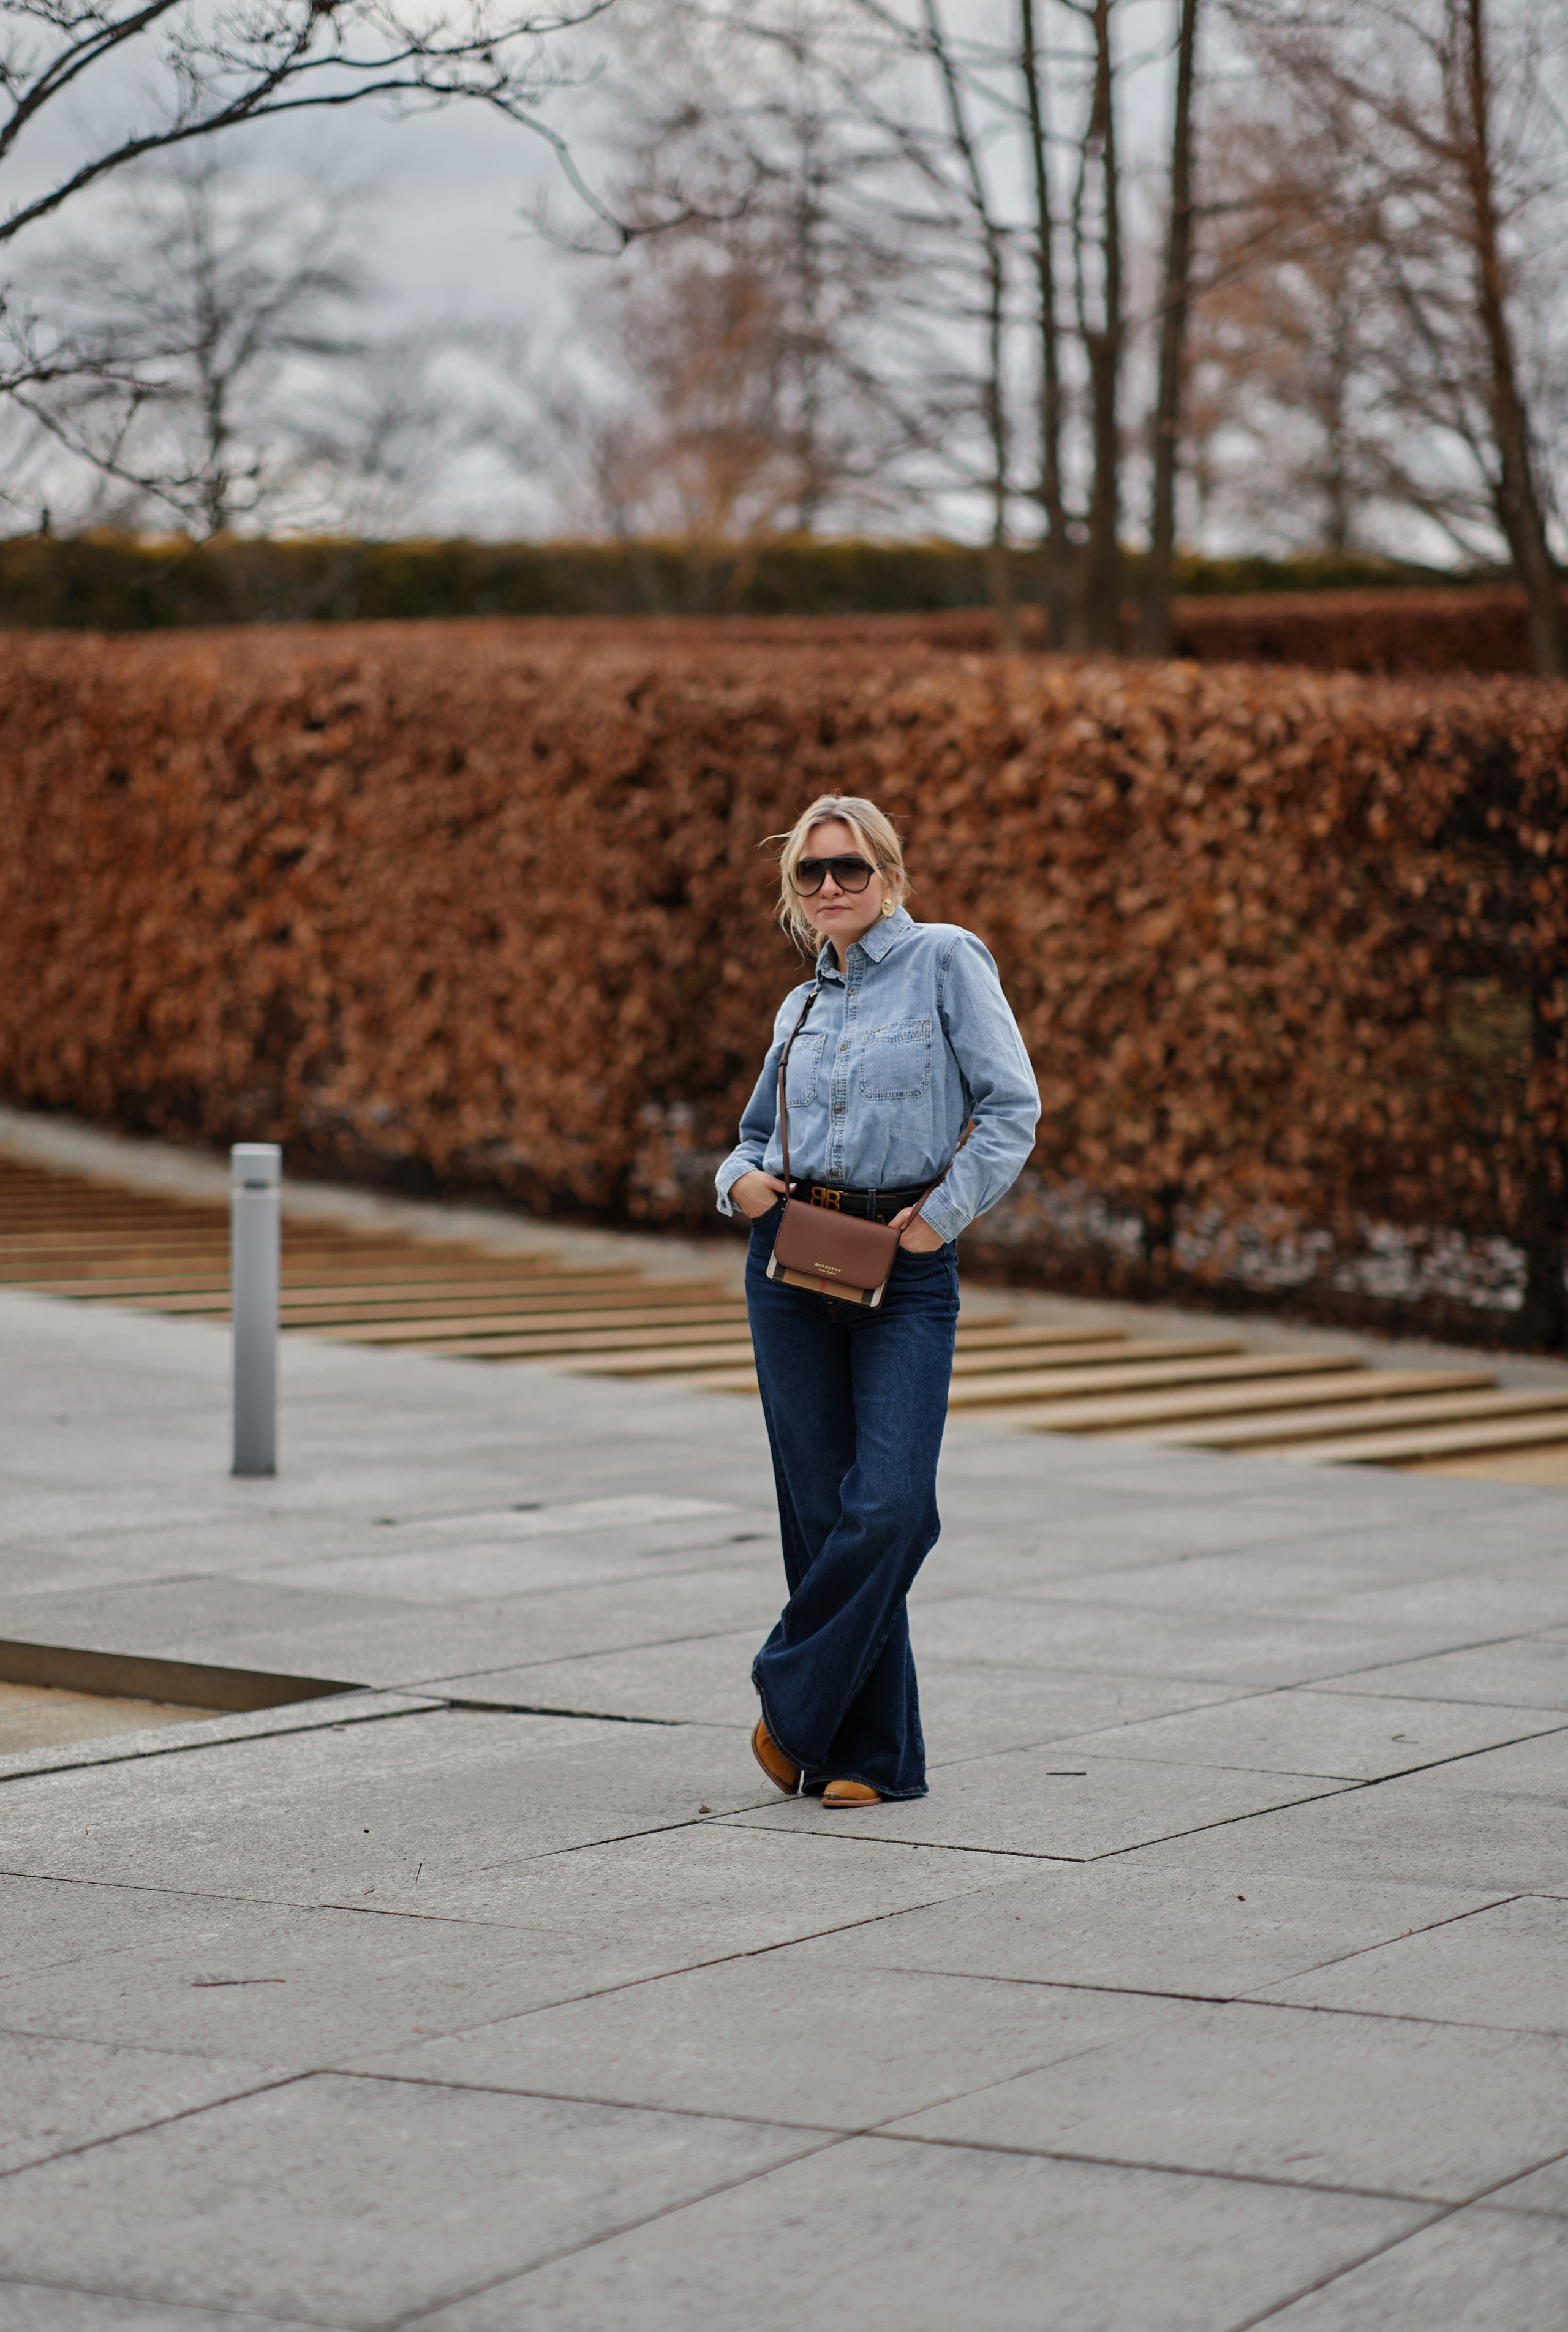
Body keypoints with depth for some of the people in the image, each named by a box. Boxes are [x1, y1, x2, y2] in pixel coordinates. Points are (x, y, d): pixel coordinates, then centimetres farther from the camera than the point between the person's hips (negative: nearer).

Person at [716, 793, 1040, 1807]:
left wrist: (944, 1212, -12)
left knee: (889, 1505, -16)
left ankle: (795, 1704, 2)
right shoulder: (801, 1007, 16)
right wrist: (740, 1180, 4)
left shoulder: (946, 961, 0)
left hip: (906, 1268, -5)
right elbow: (759, 1132, 26)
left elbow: (1013, 1106, -6)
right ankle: (873, 1755, 11)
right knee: (824, 1510, 3)